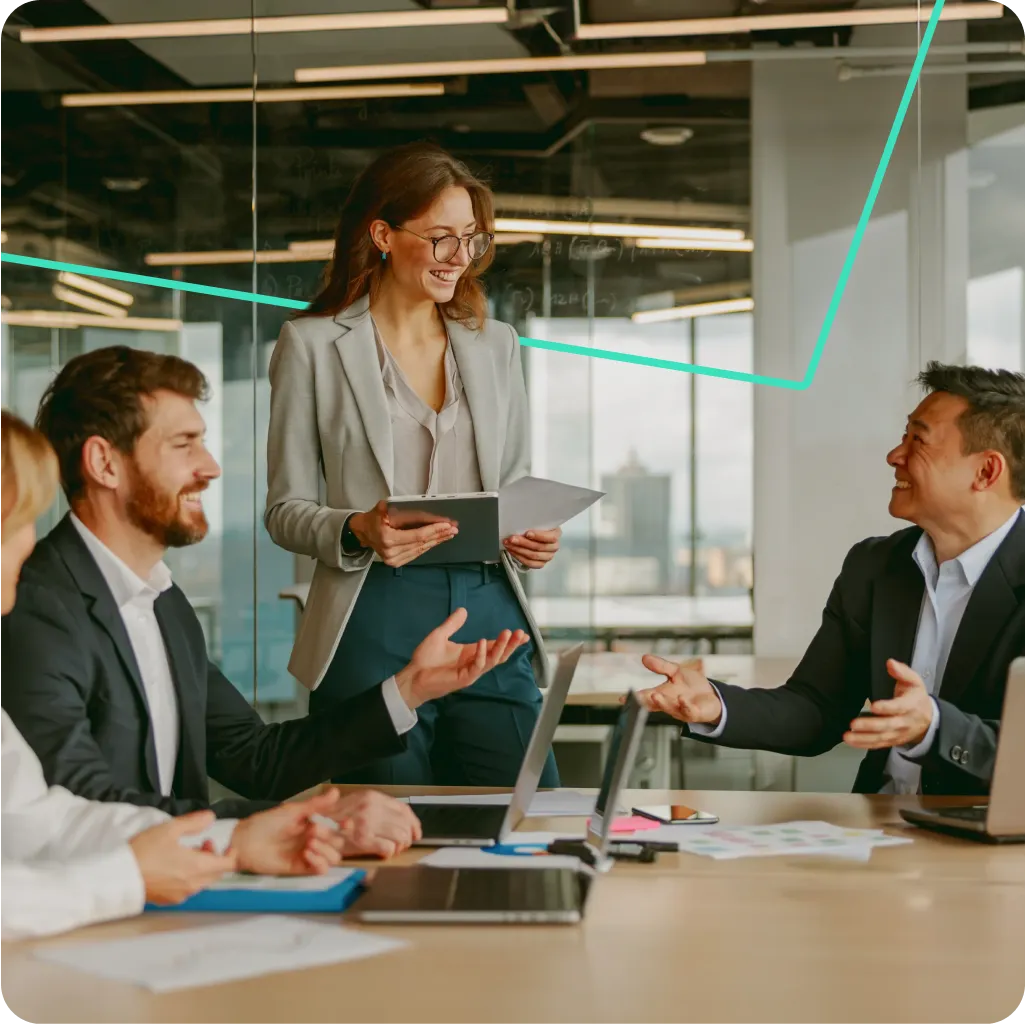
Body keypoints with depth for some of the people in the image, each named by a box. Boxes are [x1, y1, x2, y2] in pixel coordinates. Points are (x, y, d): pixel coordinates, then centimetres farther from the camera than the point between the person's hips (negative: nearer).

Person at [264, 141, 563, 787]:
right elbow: (286, 509, 3)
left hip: (490, 614, 3)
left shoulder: (496, 345, 15)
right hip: (373, 629, -3)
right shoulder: (313, 345, 3)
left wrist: (533, 538, -1)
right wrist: (356, 532, -16)